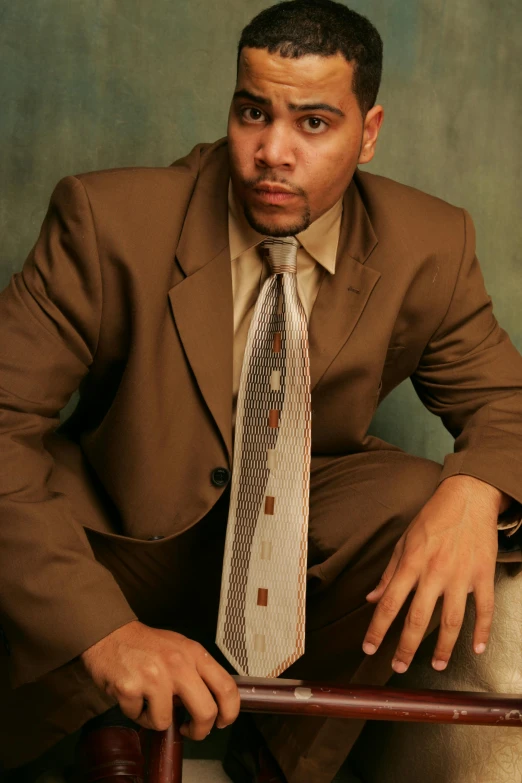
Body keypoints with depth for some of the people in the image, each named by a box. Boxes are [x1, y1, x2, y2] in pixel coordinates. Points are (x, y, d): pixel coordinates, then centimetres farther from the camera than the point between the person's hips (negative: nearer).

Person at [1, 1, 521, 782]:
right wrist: (102, 629, -42)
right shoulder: (109, 220, -23)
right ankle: (114, 720, 10)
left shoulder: (429, 248, -13)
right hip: (124, 533, -2)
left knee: (424, 510, -29)